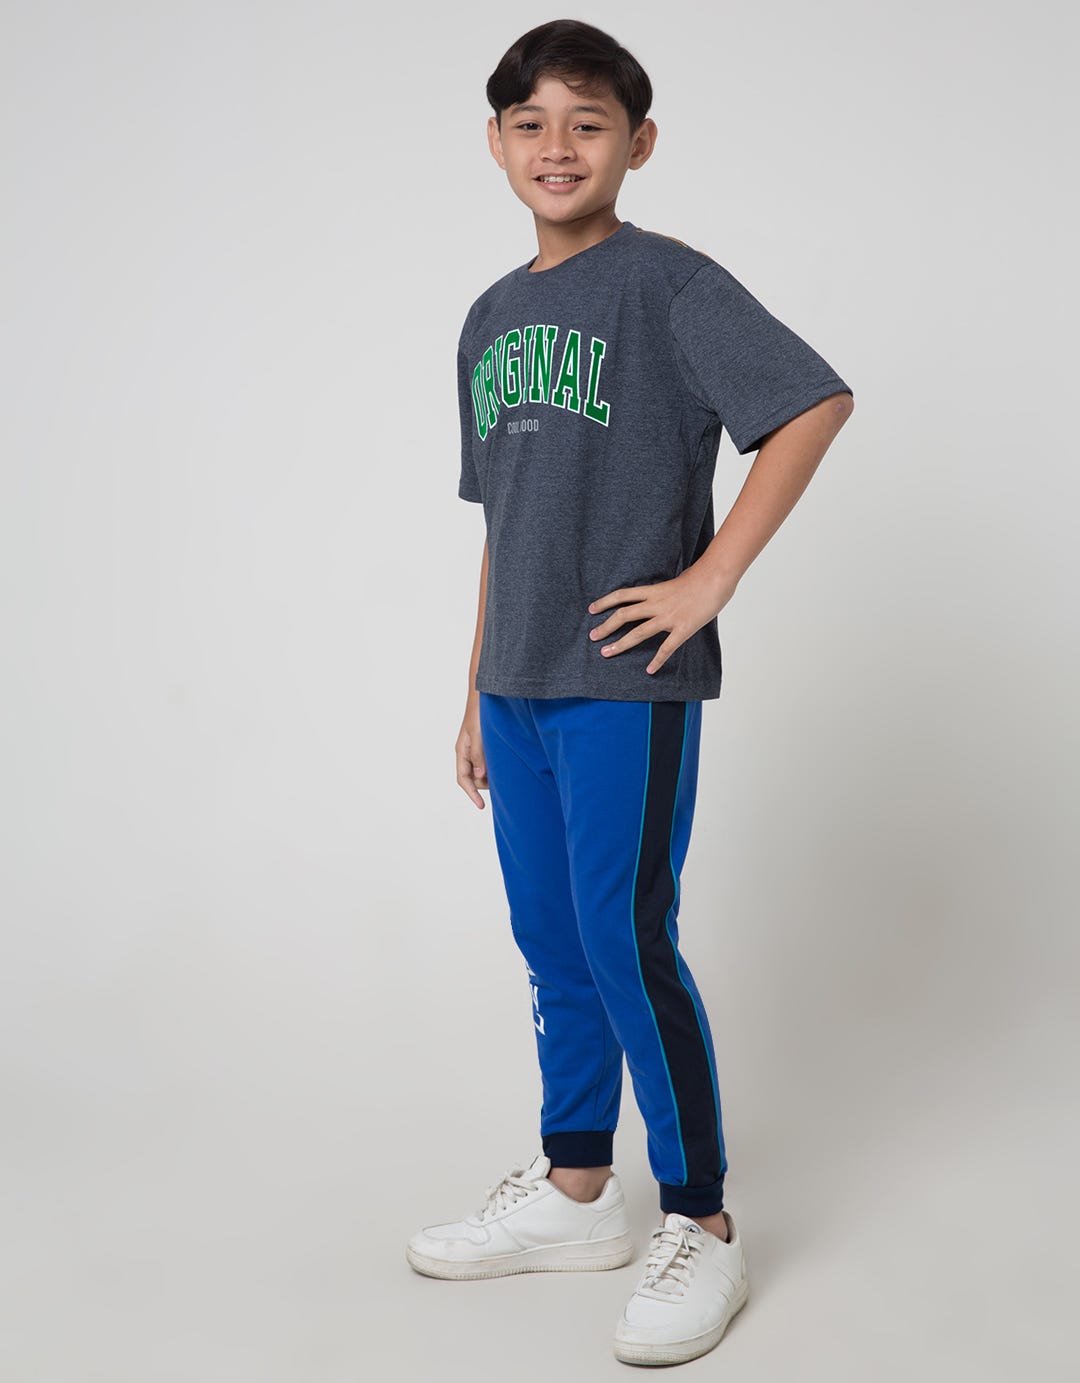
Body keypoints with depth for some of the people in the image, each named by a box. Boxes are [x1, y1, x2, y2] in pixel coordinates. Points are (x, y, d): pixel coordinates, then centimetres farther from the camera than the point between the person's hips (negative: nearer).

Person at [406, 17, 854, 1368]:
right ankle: (575, 1192, 28)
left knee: (626, 941, -6)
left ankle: (700, 1225, 9)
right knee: (551, 940, 13)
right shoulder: (491, 317, 15)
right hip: (522, 685, 7)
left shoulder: (666, 282, -7)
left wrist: (710, 580, -18)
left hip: (628, 679, -7)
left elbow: (816, 403, -16)